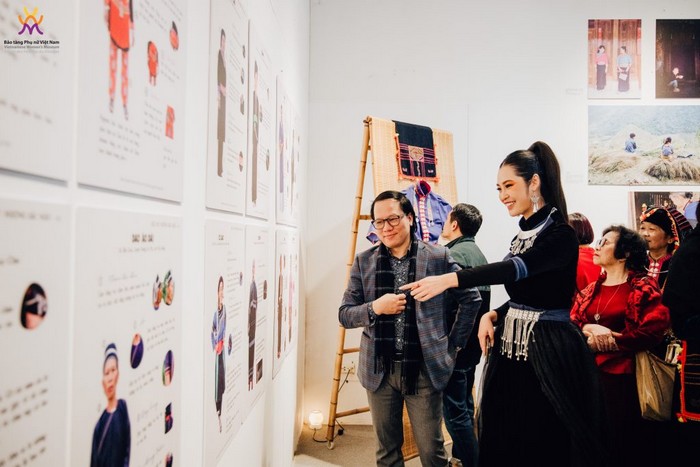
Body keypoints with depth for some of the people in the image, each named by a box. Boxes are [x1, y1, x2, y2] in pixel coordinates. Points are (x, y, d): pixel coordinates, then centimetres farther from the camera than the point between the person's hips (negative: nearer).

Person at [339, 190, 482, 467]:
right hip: (379, 370, 2)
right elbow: (344, 315, 3)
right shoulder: (364, 262, 3)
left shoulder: (438, 257, -3)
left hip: (424, 369, -2)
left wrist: (454, 345, 4)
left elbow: (471, 299, 6)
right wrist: (375, 307, -16)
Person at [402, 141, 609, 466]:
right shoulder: (522, 236, 10)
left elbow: (516, 269, -31)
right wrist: (493, 315, -2)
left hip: (549, 352, -8)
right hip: (512, 349, 8)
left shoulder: (561, 236, -15)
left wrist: (449, 279, -40)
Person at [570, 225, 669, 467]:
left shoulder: (643, 288, -3)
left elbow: (654, 330, -15)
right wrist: (588, 331, -15)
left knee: (624, 446, 4)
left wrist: (610, 340, -13)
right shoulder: (589, 291, 14)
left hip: (624, 377, -5)